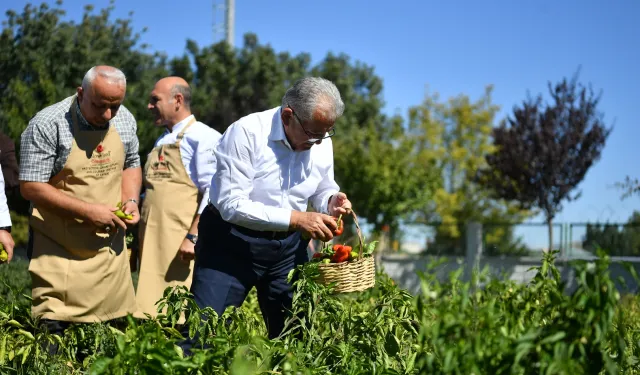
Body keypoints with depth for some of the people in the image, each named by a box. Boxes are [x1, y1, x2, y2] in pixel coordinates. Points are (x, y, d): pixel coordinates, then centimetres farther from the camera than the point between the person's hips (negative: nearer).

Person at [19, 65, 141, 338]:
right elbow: (30, 186, -16)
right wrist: (88, 211, -20)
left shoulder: (125, 120, 2)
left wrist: (131, 200, -2)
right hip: (60, 250, -5)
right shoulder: (47, 125, -16)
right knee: (54, 331, -4)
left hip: (110, 245, 5)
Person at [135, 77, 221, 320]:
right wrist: (139, 240, 19)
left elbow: (212, 192, -13)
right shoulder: (160, 142, 22)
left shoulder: (202, 137, -5)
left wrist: (193, 237, -20)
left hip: (181, 245, -8)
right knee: (151, 311, 5)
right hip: (152, 245, 8)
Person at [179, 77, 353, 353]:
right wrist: (294, 218, -31)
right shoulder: (246, 133, -21)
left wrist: (331, 203, -13)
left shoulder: (322, 142, -3)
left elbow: (323, 190, 12)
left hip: (287, 246, 5)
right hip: (232, 242, -5)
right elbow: (231, 204, -26)